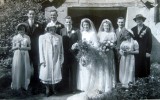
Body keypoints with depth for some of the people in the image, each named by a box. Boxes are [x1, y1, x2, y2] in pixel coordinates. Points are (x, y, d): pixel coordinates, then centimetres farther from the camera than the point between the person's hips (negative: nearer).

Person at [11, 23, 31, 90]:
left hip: (25, 55, 1)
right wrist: (17, 47, -15)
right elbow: (12, 48, 5)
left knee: (25, 69, -2)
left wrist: (23, 48, -9)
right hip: (17, 55, -1)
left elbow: (29, 47, 8)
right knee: (17, 69, -5)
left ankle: (24, 85, 7)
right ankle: (16, 85, 5)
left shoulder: (27, 37, 8)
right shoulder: (15, 37, 6)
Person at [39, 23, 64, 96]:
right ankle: (47, 89, 13)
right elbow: (41, 49, 0)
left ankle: (52, 88, 19)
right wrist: (42, 60, -8)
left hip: (56, 60, 2)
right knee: (46, 74, -1)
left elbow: (61, 50, 8)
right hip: (47, 60, -2)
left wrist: (61, 60, 3)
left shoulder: (59, 37, 9)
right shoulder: (42, 37, 3)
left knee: (55, 74, 4)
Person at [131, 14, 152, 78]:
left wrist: (148, 52, -6)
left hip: (144, 53, -2)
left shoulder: (147, 29, 3)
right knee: (136, 68, -3)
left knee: (144, 68, -1)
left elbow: (150, 41, 0)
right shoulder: (133, 29, 11)